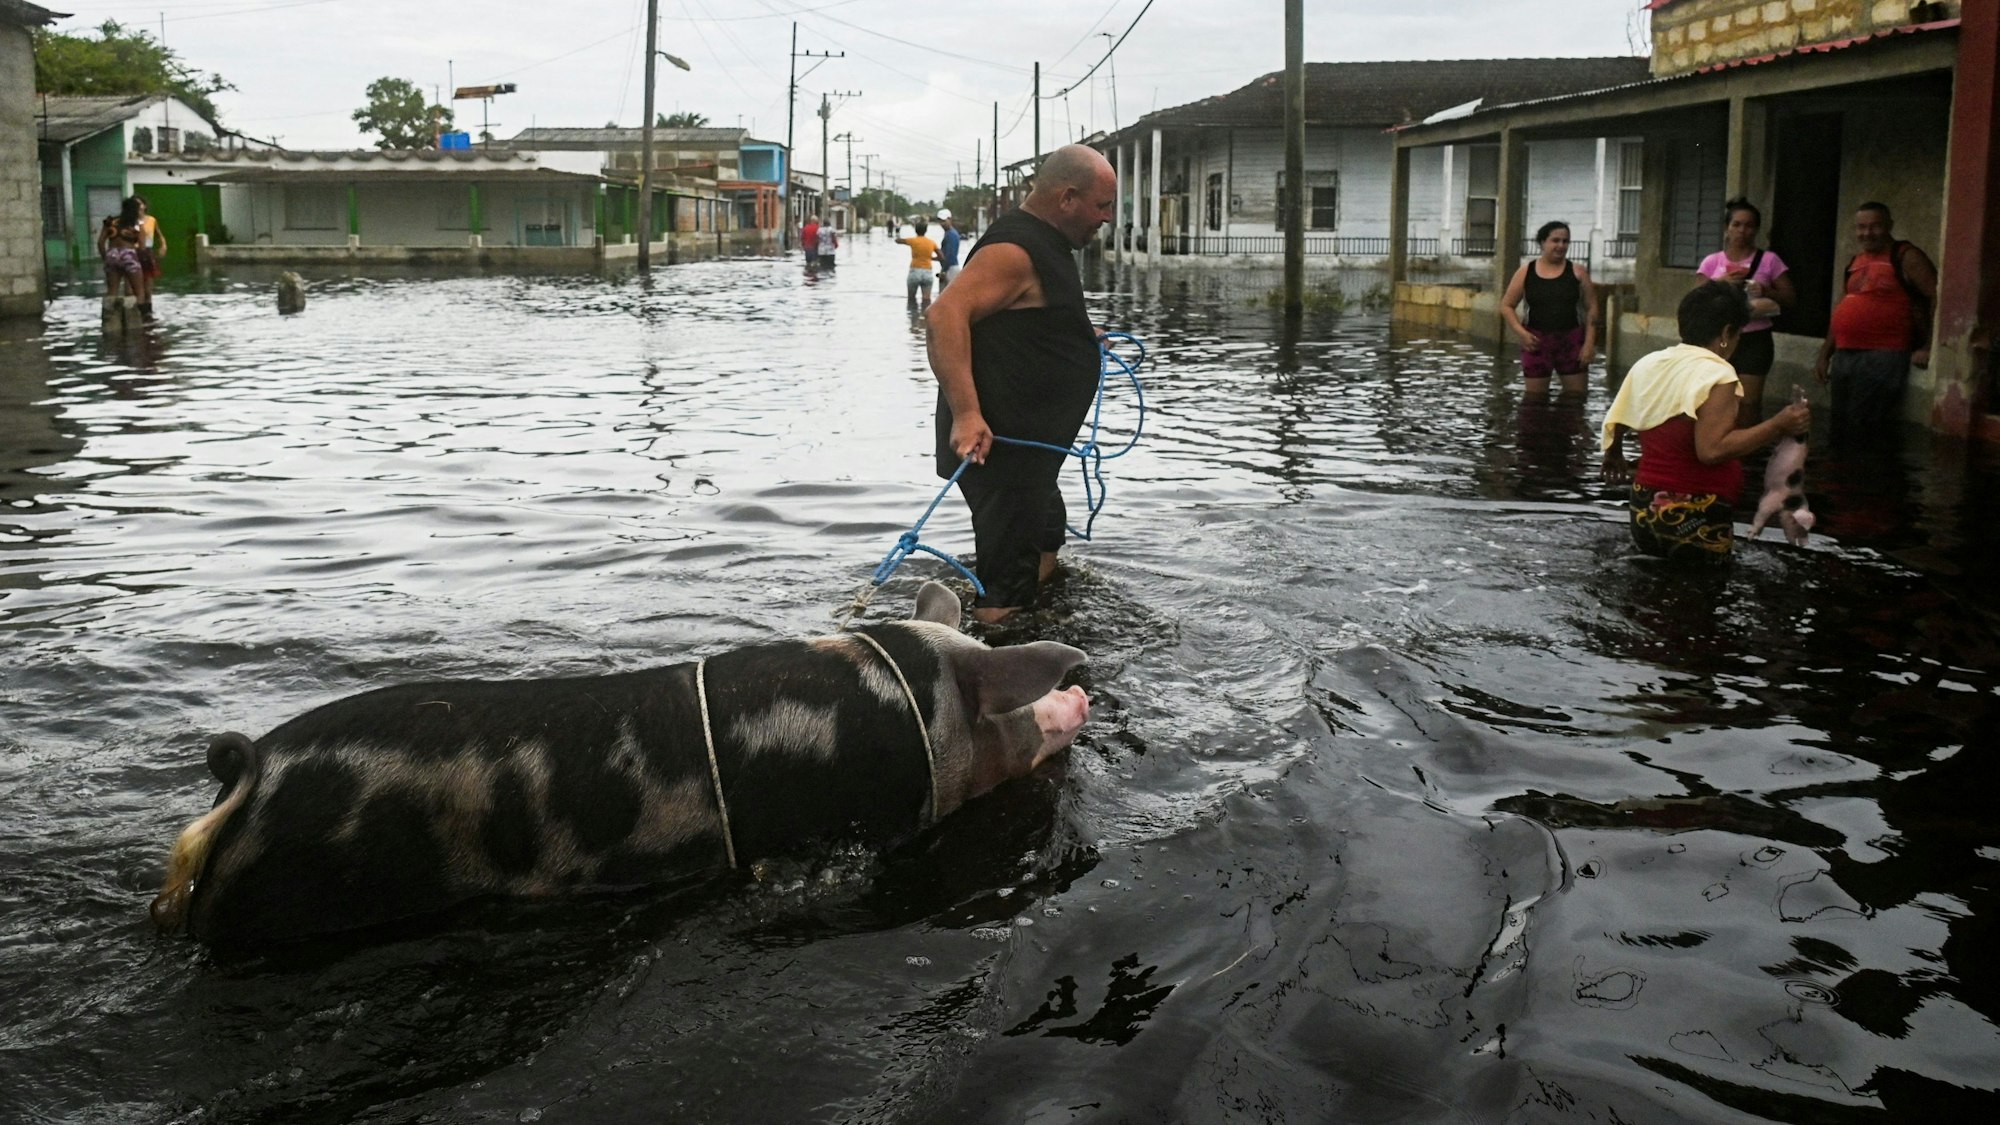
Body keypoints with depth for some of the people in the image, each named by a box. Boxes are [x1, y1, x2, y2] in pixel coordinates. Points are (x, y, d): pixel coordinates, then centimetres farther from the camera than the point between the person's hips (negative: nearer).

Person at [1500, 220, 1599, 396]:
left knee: (1576, 396, 2)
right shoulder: (1526, 272, 2)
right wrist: (1521, 332, -9)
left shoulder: (1577, 272, 2)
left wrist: (1589, 343, -5)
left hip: (1571, 340, 0)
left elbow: (1591, 308, 4)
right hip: (1536, 341, 0)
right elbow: (1506, 306, 6)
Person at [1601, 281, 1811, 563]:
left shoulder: (1647, 365, 7)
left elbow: (1614, 422, 14)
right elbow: (1712, 450, -24)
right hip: (1694, 521, -7)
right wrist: (1778, 425, -19)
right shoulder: (1717, 374, -14)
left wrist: (1614, 457, 33)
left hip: (1644, 509, 7)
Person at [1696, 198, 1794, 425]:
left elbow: (1790, 298, 2)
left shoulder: (1769, 260, 2)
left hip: (1754, 339, -2)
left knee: (1749, 401, -5)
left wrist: (1766, 291, -16)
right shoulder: (1712, 261, 6)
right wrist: (1721, 283, -14)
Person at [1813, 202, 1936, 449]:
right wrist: (1824, 355, 19)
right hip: (1844, 356, 8)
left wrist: (1929, 347, -17)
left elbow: (1938, 297, -11)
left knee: (1865, 432, -12)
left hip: (1883, 357, -7)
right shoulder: (1854, 262, 18)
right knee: (1842, 429, 10)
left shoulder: (1905, 257, -4)